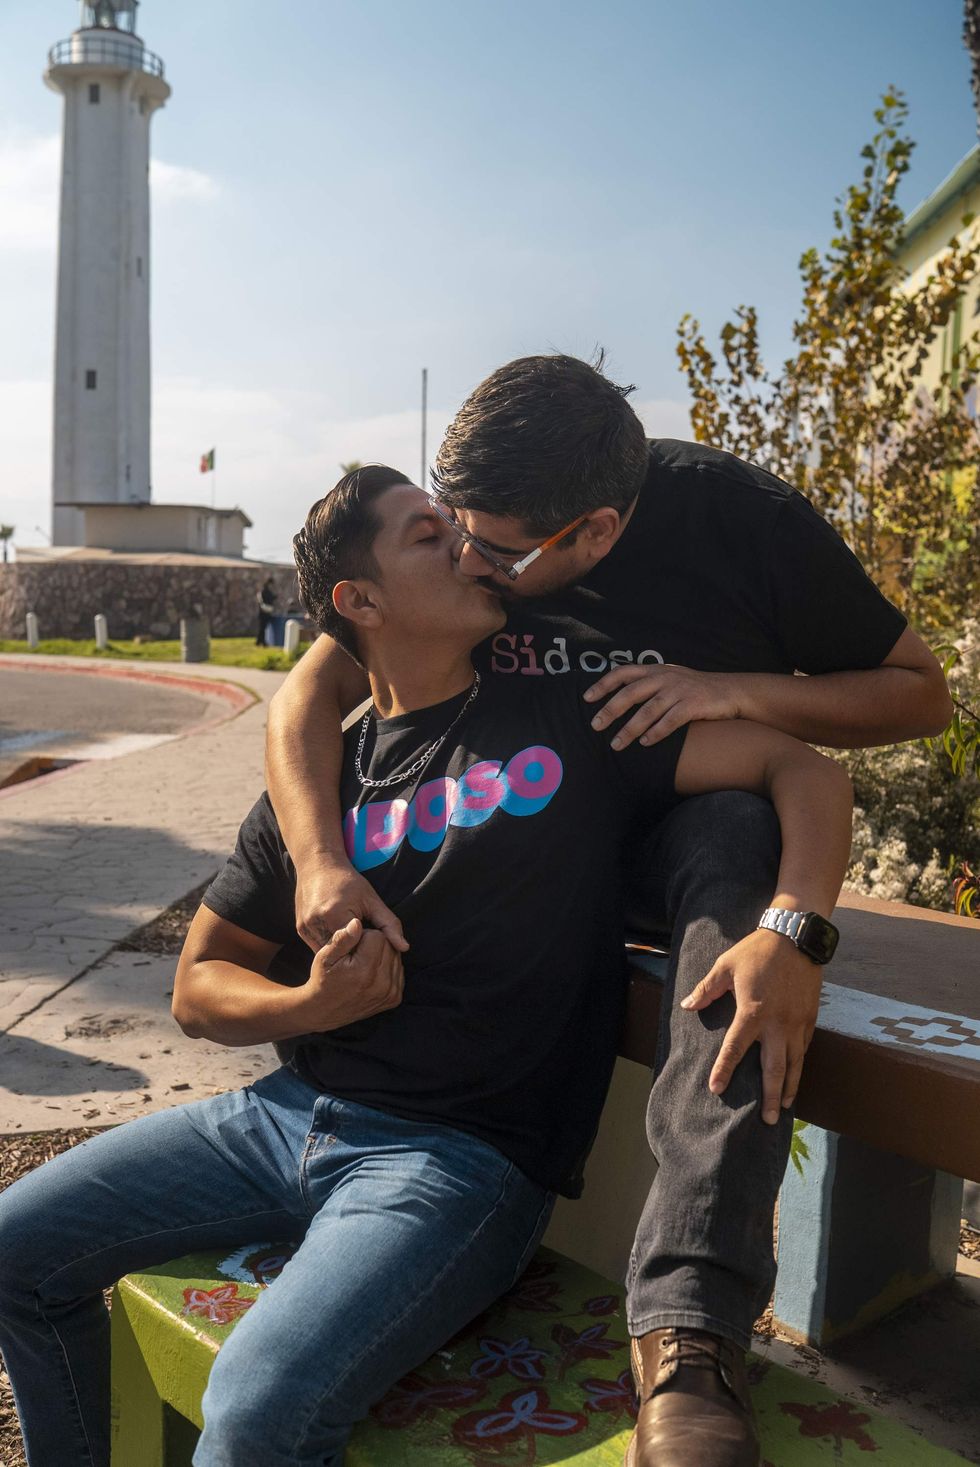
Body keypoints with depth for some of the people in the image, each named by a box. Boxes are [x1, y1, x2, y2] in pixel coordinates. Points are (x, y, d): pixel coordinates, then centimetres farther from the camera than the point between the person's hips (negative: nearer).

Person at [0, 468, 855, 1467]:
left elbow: (806, 772, -5)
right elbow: (198, 990, 11)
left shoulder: (571, 723, 0)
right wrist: (313, 1005, -10)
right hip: (288, 1113, 5)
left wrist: (793, 930, -24)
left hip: (462, 1152, -4)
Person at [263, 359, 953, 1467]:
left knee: (738, 846, -37)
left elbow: (922, 693, -9)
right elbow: (312, 689, -12)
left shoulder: (745, 522, -17)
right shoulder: (471, 522, -11)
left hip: (689, 825, -3)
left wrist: (736, 690, -26)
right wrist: (320, 860, -30)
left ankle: (686, 1333, -43)